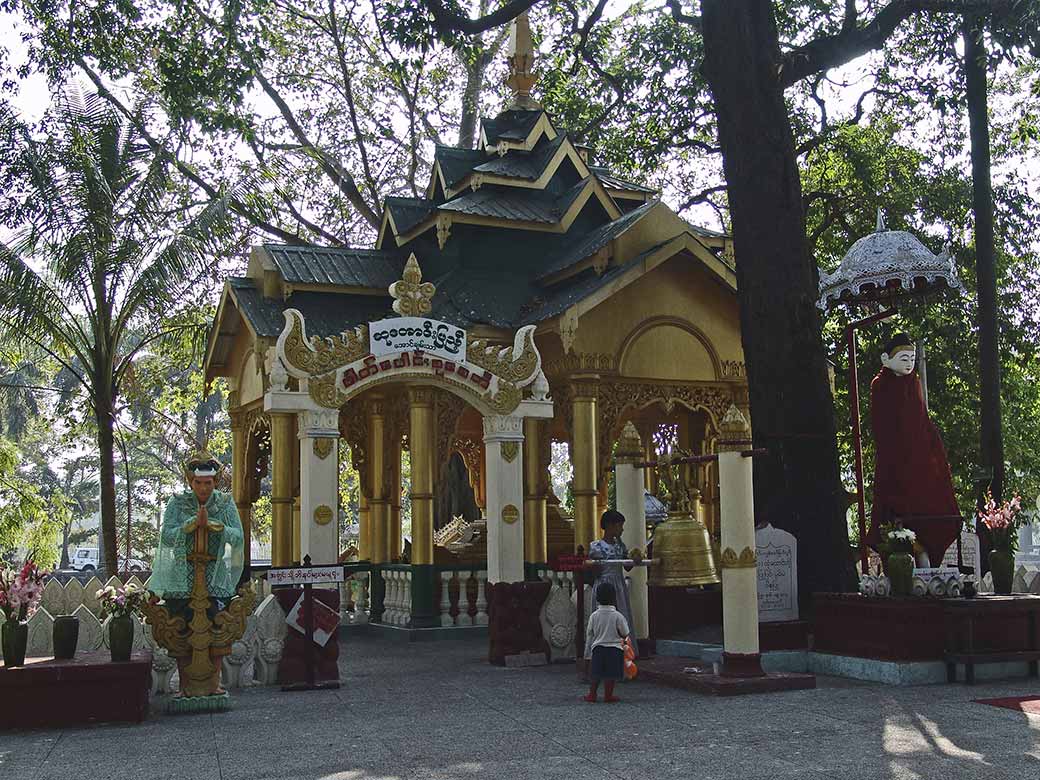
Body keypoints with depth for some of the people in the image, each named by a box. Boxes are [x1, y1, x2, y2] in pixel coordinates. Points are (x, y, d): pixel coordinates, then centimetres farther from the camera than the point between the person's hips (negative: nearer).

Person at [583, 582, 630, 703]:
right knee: (611, 674, 6)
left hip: (597, 648, 3)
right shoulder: (617, 616, -12)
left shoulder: (594, 616, -3)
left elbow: (589, 635, 4)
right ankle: (608, 695, 10)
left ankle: (592, 694, 16)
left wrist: (588, 653, 13)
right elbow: (625, 634, -4)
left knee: (596, 674, 12)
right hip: (614, 648, -3)